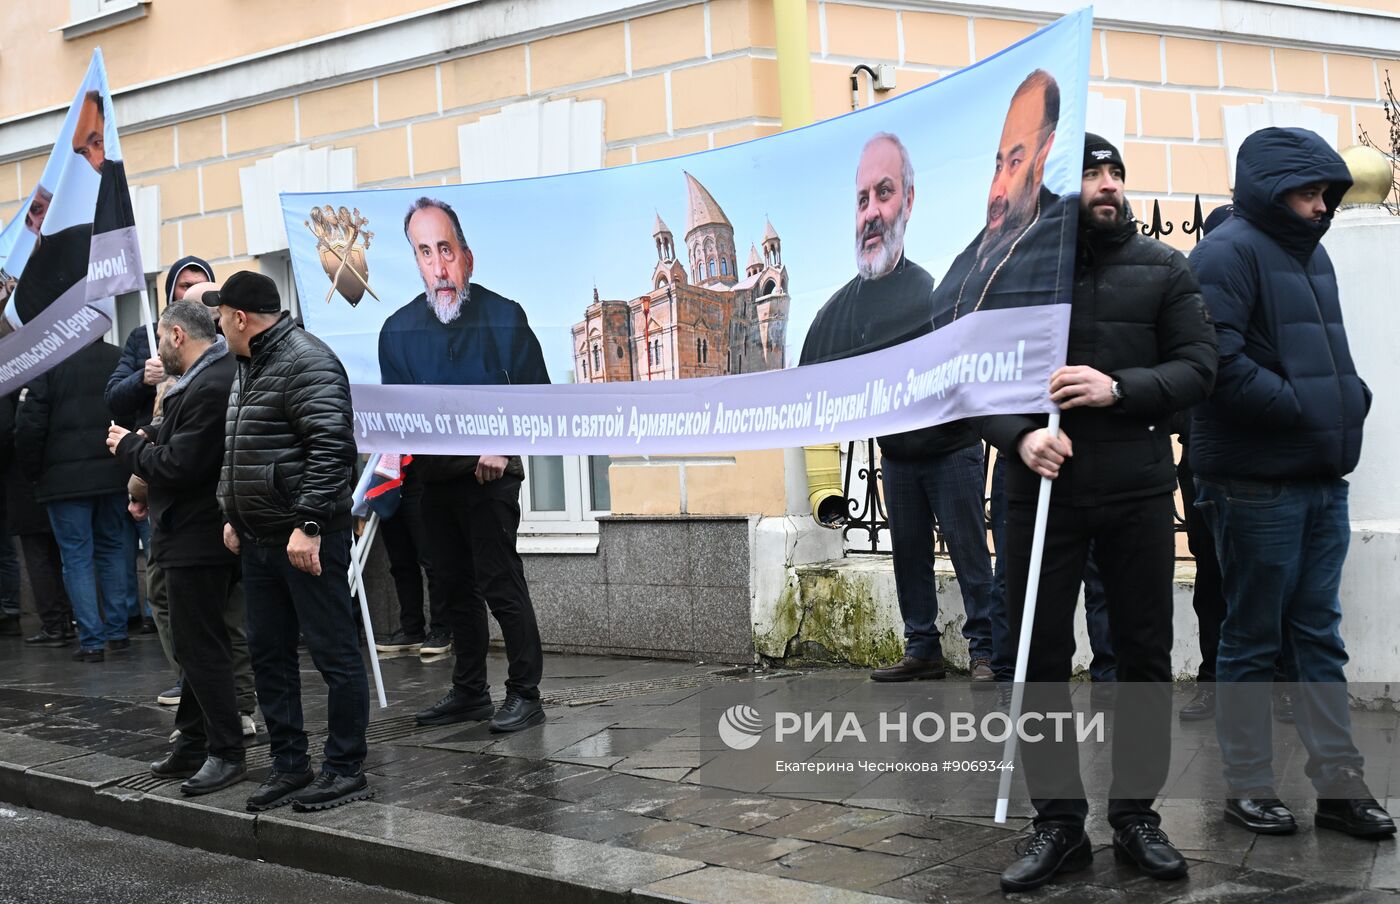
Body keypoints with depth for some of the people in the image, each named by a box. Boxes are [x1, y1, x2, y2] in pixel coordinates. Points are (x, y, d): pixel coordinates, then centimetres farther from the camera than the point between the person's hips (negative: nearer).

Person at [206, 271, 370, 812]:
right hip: (258, 539, 10)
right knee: (268, 654, 13)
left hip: (308, 539, -10)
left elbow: (332, 447, -23)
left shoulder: (306, 362, -13)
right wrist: (233, 515, 20)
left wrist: (307, 524, -26)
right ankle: (288, 765, 23)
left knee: (334, 654, -2)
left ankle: (346, 771, 6)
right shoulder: (250, 366, 18)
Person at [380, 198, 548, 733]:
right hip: (434, 475, 5)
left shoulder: (502, 317, -5)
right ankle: (469, 693, 22)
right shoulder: (399, 329, 7)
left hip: (489, 472, -5)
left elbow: (537, 393, -4)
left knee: (500, 582, -8)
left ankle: (525, 694, 0)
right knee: (456, 586, 12)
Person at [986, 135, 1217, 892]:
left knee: (1145, 653, 7)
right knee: (1040, 655, 3)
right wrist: (1018, 434, -17)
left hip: (1137, 489, 1)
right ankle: (1058, 821, 15)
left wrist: (1120, 390, -16)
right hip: (1041, 487, -1)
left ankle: (1136, 815, 22)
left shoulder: (1161, 268, 5)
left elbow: (1197, 364, 1)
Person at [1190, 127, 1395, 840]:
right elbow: (1221, 364, -22)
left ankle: (1340, 785, 19)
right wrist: (1308, 408, -17)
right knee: (1253, 639, 3)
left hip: (1322, 480, 8)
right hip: (1257, 482, -8)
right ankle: (1249, 788, 14)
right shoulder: (1228, 253, -10)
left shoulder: (1312, 254, 17)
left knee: (1317, 636, 12)